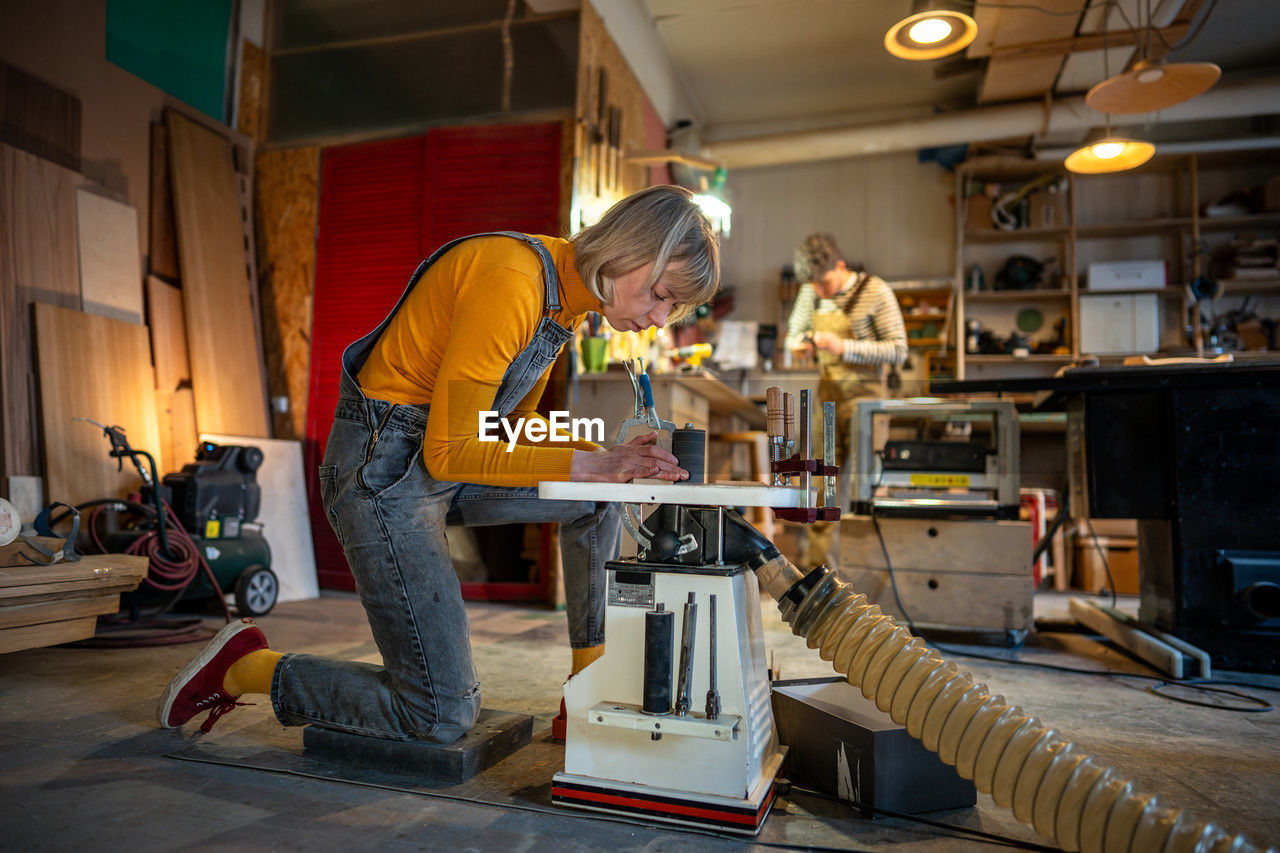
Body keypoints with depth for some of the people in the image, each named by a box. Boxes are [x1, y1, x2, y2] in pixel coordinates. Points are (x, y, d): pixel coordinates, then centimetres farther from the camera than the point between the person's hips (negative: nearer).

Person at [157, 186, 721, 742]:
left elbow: (513, 424, 13)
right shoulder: (510, 281, -25)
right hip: (382, 468, -9)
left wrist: (608, 460, -2)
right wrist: (589, 463, -21)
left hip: (437, 465, 9)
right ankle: (246, 667, 10)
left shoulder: (567, 295, 5)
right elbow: (449, 452, -23)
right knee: (443, 717, -5)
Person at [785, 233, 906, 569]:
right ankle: (814, 562, 11)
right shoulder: (811, 294, 5)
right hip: (826, 395, 4)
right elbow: (794, 331, 20)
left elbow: (898, 351, -11)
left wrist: (844, 347, -22)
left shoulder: (876, 292, -10)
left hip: (863, 396, -4)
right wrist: (800, 345, -5)